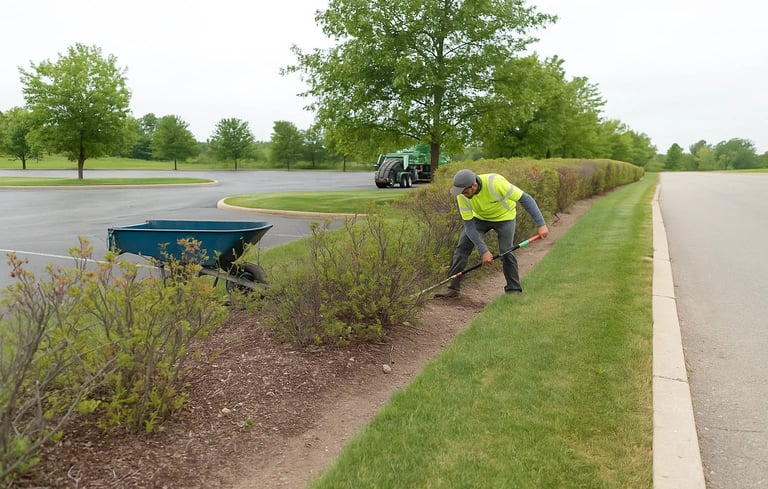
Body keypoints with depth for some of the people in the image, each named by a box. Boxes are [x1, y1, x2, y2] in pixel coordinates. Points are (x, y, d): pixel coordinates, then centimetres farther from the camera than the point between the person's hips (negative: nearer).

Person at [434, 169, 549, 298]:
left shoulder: (496, 183, -39)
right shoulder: (462, 195, -27)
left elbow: (525, 199, -32)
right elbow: (469, 226, -22)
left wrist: (541, 224, -35)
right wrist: (483, 251, -28)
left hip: (504, 216, -3)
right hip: (480, 217, 3)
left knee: (506, 251, -16)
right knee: (462, 246, -10)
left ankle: (514, 291, 2)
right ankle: (453, 288, -3)